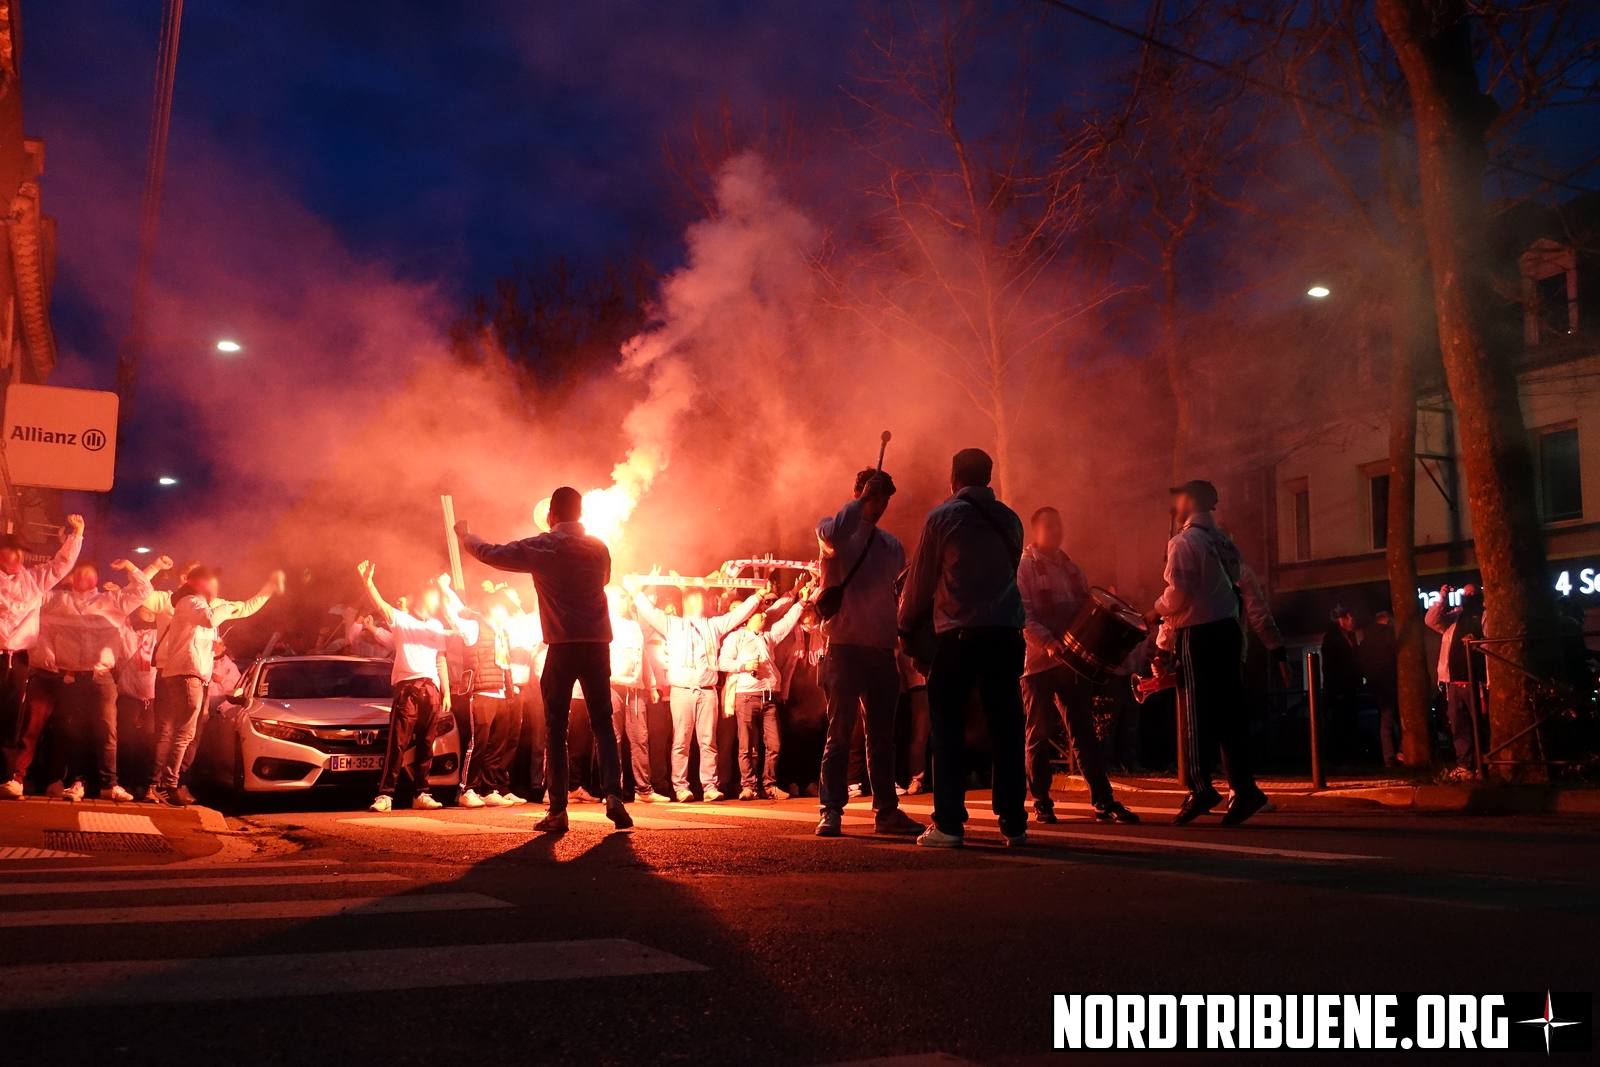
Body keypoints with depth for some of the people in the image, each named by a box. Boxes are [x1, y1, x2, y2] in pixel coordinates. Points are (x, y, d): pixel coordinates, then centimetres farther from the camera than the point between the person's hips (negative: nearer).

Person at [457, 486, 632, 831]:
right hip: (598, 644, 3)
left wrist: (465, 535, 27)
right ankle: (614, 794, -7)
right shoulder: (599, 548, 9)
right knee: (602, 722, 10)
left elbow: (491, 553, 6)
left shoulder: (541, 547, -2)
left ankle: (557, 812, 1)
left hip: (564, 645, -3)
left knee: (556, 728, 4)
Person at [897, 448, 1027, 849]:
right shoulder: (1009, 520, 13)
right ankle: (1014, 823, 9)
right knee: (1006, 728, 8)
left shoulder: (942, 517, 1)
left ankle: (948, 825, -1)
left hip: (960, 632, -4)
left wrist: (907, 629, 16)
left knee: (948, 727, 3)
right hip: (1007, 632, 4)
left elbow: (920, 580, 4)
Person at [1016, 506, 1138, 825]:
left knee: (1085, 733, 5)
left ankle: (1104, 802, 5)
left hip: (1074, 661, 5)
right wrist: (1048, 642, -27)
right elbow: (1023, 614, -14)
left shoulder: (1072, 568, 17)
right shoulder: (1023, 568, -3)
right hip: (1039, 663, -5)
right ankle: (1041, 804, 9)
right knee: (1039, 735, 1)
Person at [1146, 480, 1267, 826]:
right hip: (1228, 629, 7)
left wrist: (1156, 612, -1)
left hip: (1198, 633, -7)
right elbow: (1236, 588, 15)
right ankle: (1243, 786, 6)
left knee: (1197, 712, -3)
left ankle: (1201, 787, -5)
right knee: (1229, 710, 8)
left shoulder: (1184, 541, -10)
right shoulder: (1224, 541, 14)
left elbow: (1179, 592, -18)